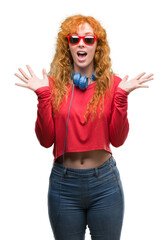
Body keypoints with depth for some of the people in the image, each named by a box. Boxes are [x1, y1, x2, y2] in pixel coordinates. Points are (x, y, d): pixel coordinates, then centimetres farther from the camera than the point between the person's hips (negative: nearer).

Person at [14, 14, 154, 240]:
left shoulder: (112, 83, -2)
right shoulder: (54, 84, -2)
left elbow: (117, 140, -6)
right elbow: (46, 140, -7)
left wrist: (122, 96, -15)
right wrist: (43, 95, -15)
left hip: (105, 182, 0)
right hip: (64, 182, 0)